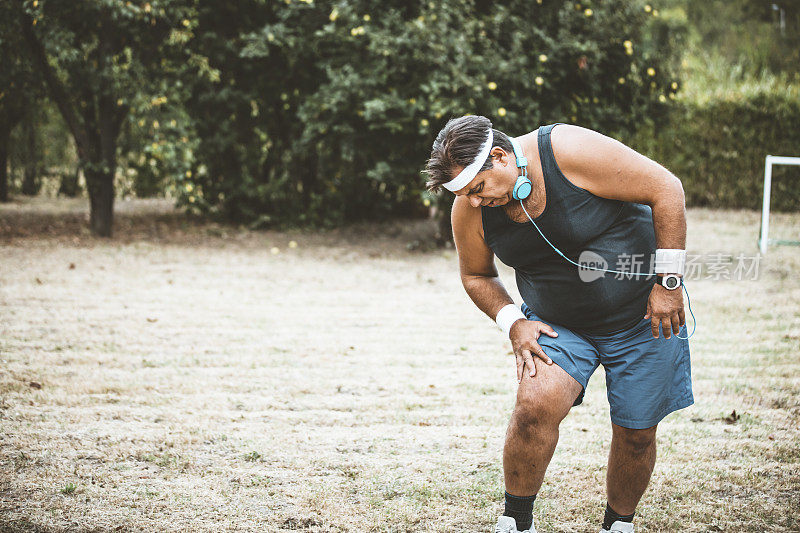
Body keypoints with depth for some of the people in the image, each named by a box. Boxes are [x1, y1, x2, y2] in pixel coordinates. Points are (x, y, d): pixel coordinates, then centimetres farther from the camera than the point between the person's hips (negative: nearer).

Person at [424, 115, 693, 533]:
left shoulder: (571, 152, -27)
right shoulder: (469, 210, -12)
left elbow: (665, 189, -19)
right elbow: (476, 276, 8)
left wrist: (668, 281, -17)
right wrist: (512, 321, -9)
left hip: (642, 315, -2)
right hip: (557, 324, 2)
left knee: (635, 432, 3)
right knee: (536, 405, -22)